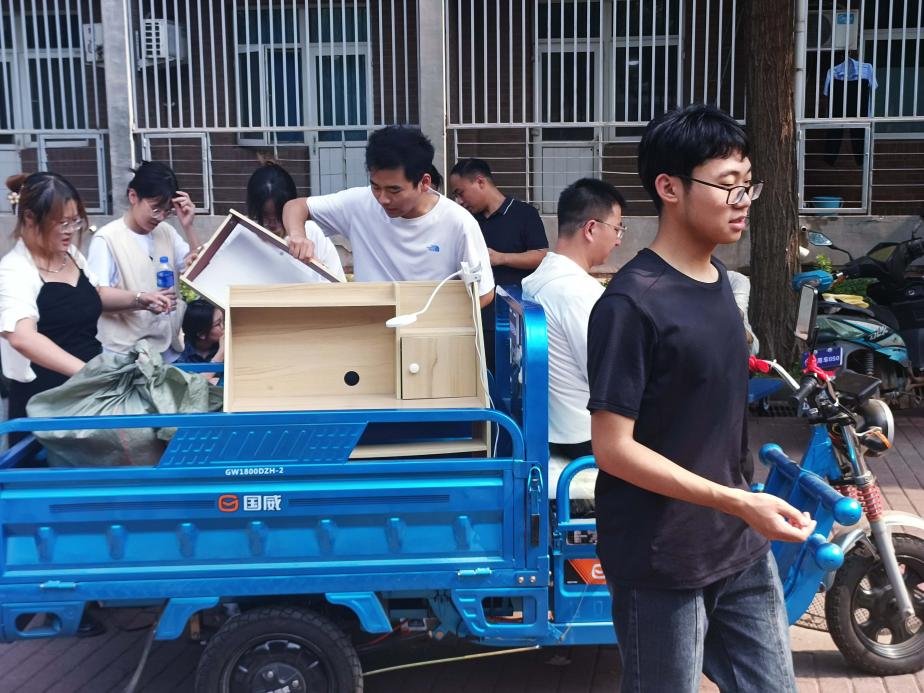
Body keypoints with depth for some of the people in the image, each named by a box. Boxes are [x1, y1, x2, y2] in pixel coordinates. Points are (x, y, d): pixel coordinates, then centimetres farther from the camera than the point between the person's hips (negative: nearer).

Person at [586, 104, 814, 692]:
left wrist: (743, 511, 16)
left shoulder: (718, 278, 6)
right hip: (662, 563, -7)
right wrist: (738, 503, -25)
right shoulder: (632, 303, -20)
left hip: (742, 550, 7)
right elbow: (613, 447, -20)